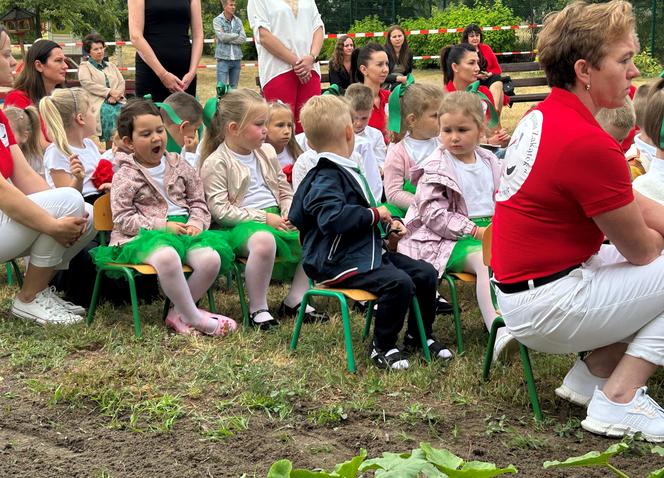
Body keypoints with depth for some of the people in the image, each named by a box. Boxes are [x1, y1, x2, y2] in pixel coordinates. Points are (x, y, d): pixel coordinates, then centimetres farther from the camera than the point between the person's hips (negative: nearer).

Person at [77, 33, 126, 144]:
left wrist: (117, 95, -6)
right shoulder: (84, 66, 14)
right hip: (97, 102, -4)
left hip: (116, 101, 4)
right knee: (111, 113, -36)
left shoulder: (111, 66, 30)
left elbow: (122, 82, 17)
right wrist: (110, 92, -11)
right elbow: (88, 84, -3)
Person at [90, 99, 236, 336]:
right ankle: (194, 318, -23)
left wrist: (196, 222, -3)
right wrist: (162, 226, -13)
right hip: (143, 236, -5)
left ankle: (179, 312, -6)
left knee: (211, 259, -27)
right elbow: (122, 218, -5)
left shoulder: (179, 165, 16)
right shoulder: (126, 176, 2)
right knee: (167, 257, -41)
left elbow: (198, 201, 20)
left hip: (183, 229, 5)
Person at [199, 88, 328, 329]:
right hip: (241, 225, -7)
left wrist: (289, 214, -2)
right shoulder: (216, 163, -7)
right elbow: (220, 210, -14)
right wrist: (263, 218, -17)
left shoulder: (267, 153, 15)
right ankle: (257, 309, -21)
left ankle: (295, 299, 3)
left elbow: (285, 192, 21)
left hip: (274, 217, 8)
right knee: (264, 240, -41)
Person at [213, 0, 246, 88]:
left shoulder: (238, 21, 10)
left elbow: (243, 39, 0)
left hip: (237, 59, 4)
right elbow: (222, 37, -15)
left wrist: (228, 39, -9)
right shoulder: (217, 20, -2)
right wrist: (237, 35, -3)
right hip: (223, 59, -4)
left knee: (234, 88, 9)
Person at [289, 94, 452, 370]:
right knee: (399, 282, -29)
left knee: (425, 273, 3)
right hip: (338, 262, -10)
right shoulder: (326, 179, -17)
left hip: (367, 252, 10)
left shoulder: (347, 171, 17)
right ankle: (382, 347, -10)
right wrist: (375, 214, -21)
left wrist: (387, 223, 16)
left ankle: (419, 336, 21)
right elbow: (333, 218, -34)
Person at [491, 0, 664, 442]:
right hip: (547, 306, -10)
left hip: (522, 287, 10)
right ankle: (619, 400, -4)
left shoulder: (543, 116, 7)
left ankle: (592, 373, 16)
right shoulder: (588, 143, -24)